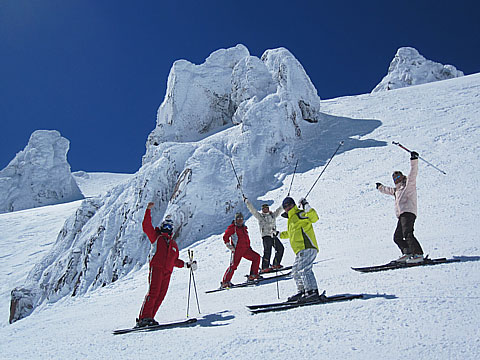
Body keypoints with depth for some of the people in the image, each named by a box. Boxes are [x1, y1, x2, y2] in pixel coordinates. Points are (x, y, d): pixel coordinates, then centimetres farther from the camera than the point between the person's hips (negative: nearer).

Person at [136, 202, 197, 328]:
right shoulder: (156, 237, 12)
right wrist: (148, 210, -7)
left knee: (161, 295, -3)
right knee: (153, 293, -16)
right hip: (156, 268, -5)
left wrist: (187, 264, 21)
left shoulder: (174, 244, 27)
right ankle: (143, 318, -15)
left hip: (167, 272, 5)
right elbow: (146, 226, -1)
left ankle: (149, 318, 0)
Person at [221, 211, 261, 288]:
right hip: (237, 250, -7)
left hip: (246, 250, 7)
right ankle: (225, 282, -5)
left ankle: (253, 275, 0)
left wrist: (248, 246, 23)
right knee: (233, 265, -14)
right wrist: (229, 246, -10)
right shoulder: (232, 227, -1)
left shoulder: (244, 228, 20)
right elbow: (225, 237, -3)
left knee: (256, 257, -5)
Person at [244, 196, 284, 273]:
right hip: (266, 236, -5)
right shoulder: (259, 216, 9)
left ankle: (276, 264, 11)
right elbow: (252, 209, 3)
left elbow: (280, 209, 25)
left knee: (280, 248, 0)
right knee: (267, 251, -16)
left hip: (274, 235, 5)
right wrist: (246, 201, -2)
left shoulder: (273, 215, 20)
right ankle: (264, 267, -15)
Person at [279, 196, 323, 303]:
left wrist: (307, 207, -29)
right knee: (296, 272, 17)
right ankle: (302, 292, 24)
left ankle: (313, 292, -28)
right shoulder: (292, 219, 25)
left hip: (307, 248, -11)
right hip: (301, 251, 11)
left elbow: (314, 218, -21)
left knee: (304, 269, -22)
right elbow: (291, 233, 43)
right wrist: (279, 234, 47)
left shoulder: (299, 215, -4)